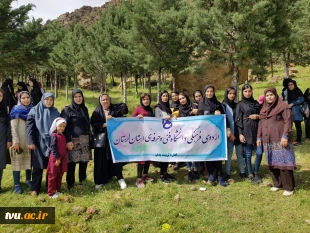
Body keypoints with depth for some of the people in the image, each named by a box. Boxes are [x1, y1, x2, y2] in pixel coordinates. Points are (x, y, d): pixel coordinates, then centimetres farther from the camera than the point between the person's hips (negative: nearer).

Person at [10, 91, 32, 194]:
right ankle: (17, 184, 3)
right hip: (19, 140, -4)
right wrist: (15, 141, -16)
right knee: (18, 161, -1)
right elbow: (13, 127, -9)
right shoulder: (16, 110, -4)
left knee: (29, 160, 10)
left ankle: (28, 180, 25)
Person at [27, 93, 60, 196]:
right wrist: (31, 142, -13)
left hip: (52, 143, 3)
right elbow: (29, 126, -6)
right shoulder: (35, 111, -2)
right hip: (38, 143, -2)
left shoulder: (56, 112, 6)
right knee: (38, 167, 3)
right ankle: (35, 188, 15)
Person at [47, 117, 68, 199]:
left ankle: (58, 190, 26)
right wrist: (57, 158, -17)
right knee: (52, 176, 2)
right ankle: (51, 193, 9)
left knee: (60, 175, 14)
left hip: (62, 158, 7)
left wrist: (63, 158, 11)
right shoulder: (54, 135, -13)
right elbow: (53, 147, -17)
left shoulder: (63, 136, 10)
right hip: (55, 158, -7)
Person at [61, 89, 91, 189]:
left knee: (84, 161, 7)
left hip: (85, 140, 5)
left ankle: (83, 181, 22)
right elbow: (65, 126, -8)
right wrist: (68, 141, -16)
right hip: (73, 140, -5)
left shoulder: (85, 109, 14)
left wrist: (89, 137, 14)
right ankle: (70, 184, 9)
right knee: (72, 162, -3)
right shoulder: (67, 110, -2)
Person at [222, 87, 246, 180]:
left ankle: (242, 172, 17)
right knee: (229, 154, 0)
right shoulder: (223, 106, -2)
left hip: (237, 132, 4)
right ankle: (227, 173, 9)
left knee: (239, 152, 8)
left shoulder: (236, 105, 11)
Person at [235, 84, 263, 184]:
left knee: (259, 152, -1)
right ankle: (250, 174, 15)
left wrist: (258, 116, -4)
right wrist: (240, 134, -11)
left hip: (257, 130, 4)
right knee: (248, 153, 2)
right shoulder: (240, 104, 0)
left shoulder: (256, 103, 13)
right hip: (246, 131, -3)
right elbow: (238, 120, -4)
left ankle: (256, 172, 19)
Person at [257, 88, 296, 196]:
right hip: (268, 141, 6)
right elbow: (260, 124, 18)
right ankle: (277, 184, 21)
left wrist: (285, 136, -18)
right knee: (272, 163, 9)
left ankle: (289, 187, 3)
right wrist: (259, 137, 13)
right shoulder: (263, 109, 15)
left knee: (283, 162, -5)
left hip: (280, 140, -6)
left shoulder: (283, 107, -4)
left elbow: (288, 122, -10)